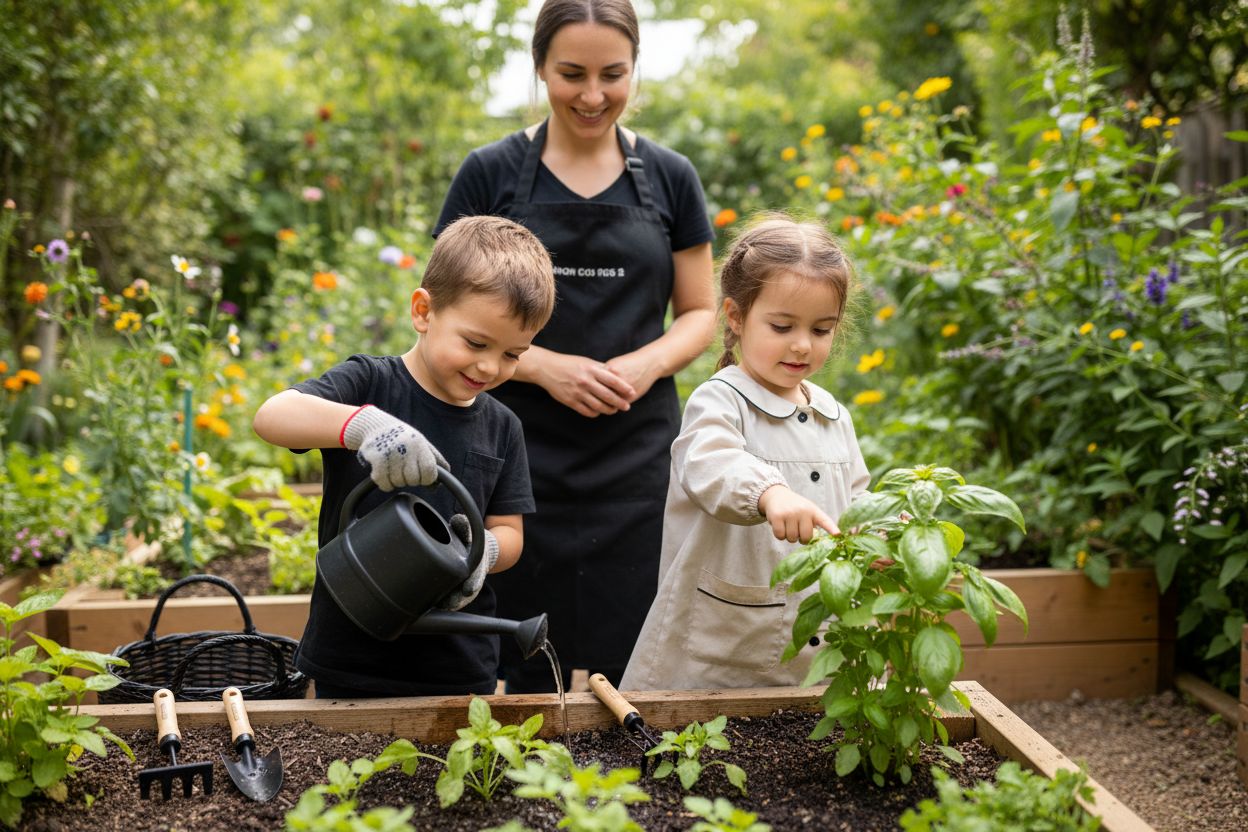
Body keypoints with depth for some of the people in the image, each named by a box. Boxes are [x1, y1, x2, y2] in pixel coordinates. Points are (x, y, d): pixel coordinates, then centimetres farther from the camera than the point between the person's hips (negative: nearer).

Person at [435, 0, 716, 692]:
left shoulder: (669, 177, 7)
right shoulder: (491, 173, 1)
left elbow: (699, 314, 12)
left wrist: (648, 362, -9)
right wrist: (546, 367, -15)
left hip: (637, 461, 1)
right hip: (523, 464, -1)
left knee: (632, 676, 0)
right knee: (525, 682, 0)